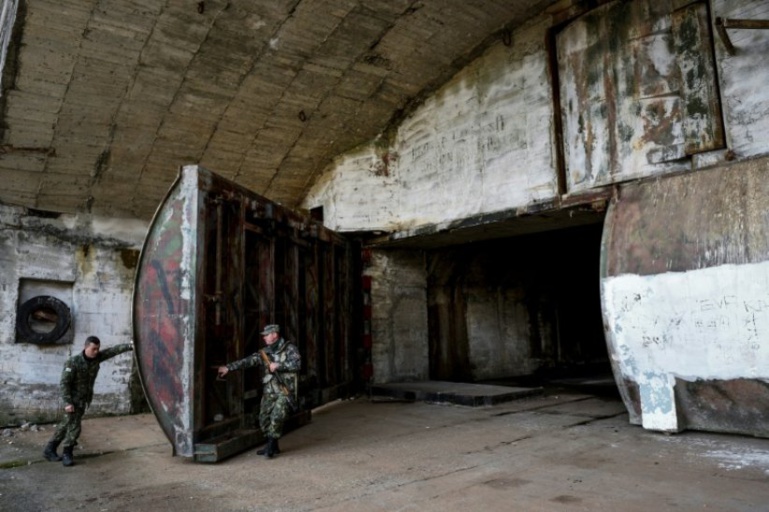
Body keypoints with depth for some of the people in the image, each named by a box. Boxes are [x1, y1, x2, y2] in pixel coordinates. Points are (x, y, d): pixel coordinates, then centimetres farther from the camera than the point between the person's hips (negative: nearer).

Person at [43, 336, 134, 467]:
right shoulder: (73, 362, -22)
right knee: (74, 427, -6)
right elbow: (64, 383, -20)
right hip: (74, 400, -6)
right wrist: (67, 402, -25)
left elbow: (113, 350, -13)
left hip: (85, 399, 6)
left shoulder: (97, 357, -6)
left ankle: (50, 449, 30)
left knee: (66, 424, 16)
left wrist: (130, 346, -27)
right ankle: (66, 454, 10)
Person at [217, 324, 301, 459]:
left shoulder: (289, 349, -5)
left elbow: (296, 364, -18)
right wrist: (228, 367, -9)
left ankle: (271, 446, -4)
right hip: (269, 392, 6)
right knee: (264, 419, 6)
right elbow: (247, 361, 0)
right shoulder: (265, 352, 9)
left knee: (277, 417, -19)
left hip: (284, 392, -6)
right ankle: (272, 446, 23)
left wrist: (278, 365, -20)